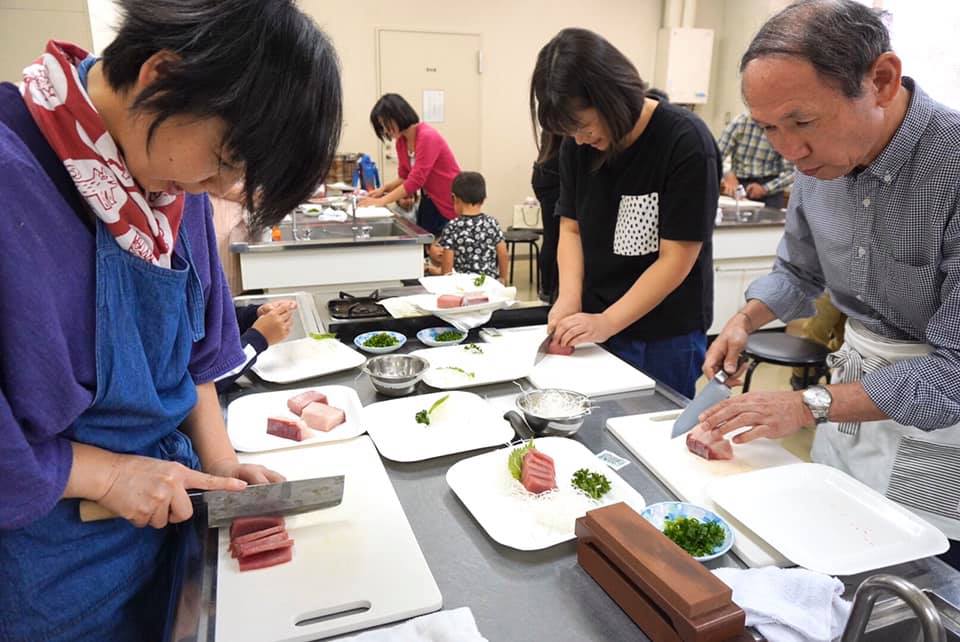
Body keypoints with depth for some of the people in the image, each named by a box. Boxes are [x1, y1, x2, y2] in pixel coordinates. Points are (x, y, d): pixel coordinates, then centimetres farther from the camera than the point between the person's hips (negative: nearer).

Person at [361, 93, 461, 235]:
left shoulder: (427, 137, -22)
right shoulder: (401, 142, 3)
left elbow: (415, 181, -25)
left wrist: (382, 201, -21)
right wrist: (383, 189, -6)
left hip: (449, 206, -8)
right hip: (429, 203, 8)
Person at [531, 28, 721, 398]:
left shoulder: (685, 143, -18)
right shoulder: (578, 143, -1)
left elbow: (676, 260, -18)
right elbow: (571, 228, 3)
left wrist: (606, 323, -22)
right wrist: (569, 298, -12)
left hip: (665, 338, -5)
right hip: (594, 328, 5)